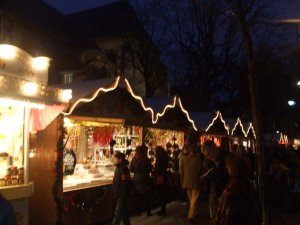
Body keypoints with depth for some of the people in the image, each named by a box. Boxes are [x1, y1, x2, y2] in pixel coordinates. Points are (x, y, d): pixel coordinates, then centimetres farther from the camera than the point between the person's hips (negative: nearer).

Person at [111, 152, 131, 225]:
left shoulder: (123, 169, -21)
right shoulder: (118, 167, 7)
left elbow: (125, 184, -22)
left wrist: (123, 197, -21)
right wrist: (115, 194, 19)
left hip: (122, 195, -9)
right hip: (118, 194, 9)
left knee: (118, 214, -2)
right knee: (123, 211, 20)